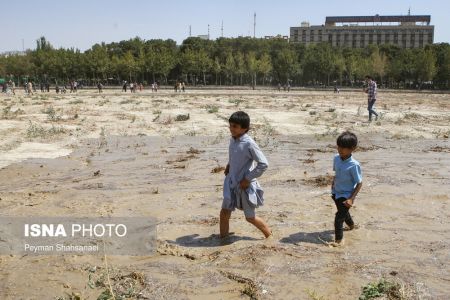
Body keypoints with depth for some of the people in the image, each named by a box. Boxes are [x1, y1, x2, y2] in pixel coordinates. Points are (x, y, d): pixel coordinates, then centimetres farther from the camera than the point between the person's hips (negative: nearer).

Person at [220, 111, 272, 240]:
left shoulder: (249, 144, -22)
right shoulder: (233, 139, 1)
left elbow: (263, 164, -21)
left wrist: (248, 179, -18)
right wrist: (229, 164, 8)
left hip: (245, 185, -6)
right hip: (231, 182, 6)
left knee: (250, 217, 8)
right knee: (224, 212, 3)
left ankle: (270, 236, 31)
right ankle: (223, 237, 20)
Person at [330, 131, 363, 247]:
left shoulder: (354, 165, -28)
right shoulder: (336, 158, -9)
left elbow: (359, 183, -21)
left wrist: (351, 199, -25)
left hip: (346, 195, -7)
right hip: (336, 193, 7)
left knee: (339, 217, -9)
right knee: (343, 211, 29)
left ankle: (339, 239, 8)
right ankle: (351, 225, 58)